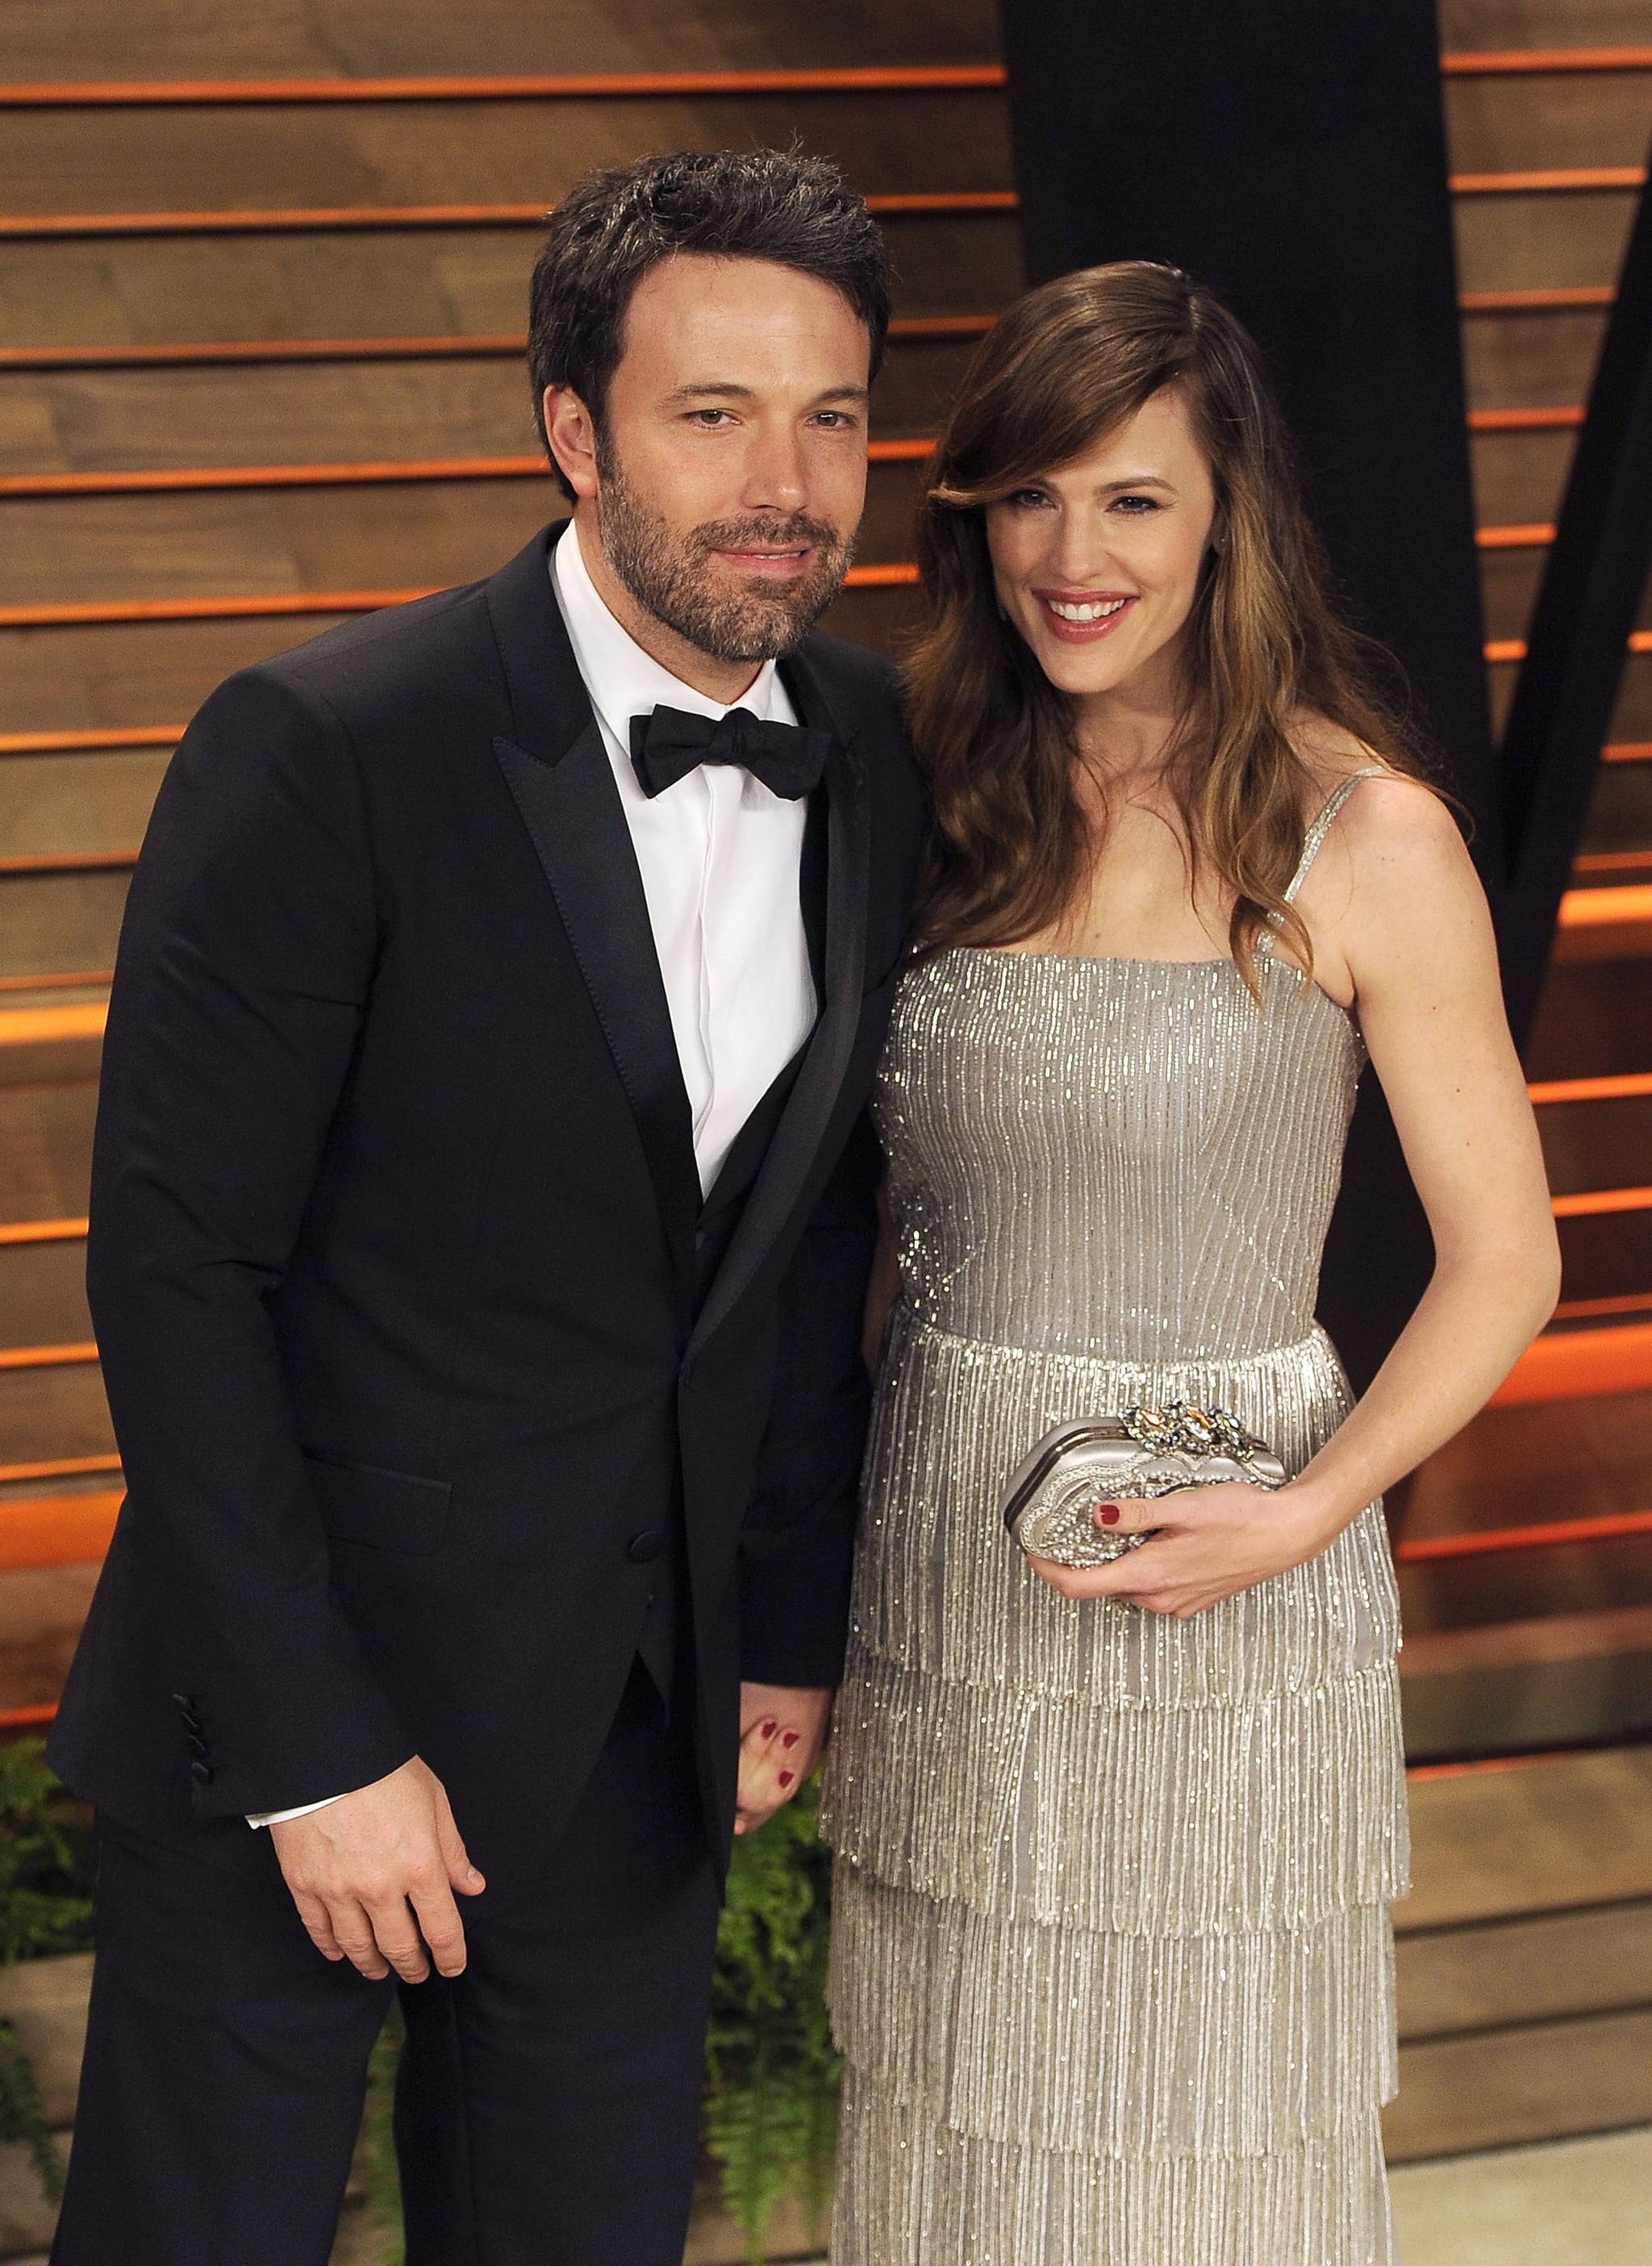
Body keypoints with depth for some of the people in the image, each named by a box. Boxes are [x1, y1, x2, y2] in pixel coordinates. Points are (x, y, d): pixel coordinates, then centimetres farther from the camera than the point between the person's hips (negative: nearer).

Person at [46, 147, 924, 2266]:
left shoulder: (871, 757, 1)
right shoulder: (321, 751, -18)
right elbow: (176, 1266, -16)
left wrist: (794, 1623, 12)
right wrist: (318, 1746, -16)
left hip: (640, 1729, 5)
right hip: (283, 1708, -5)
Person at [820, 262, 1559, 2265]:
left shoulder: (1362, 837, -9)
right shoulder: (950, 803, 5)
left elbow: (1502, 1260, -5)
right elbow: (897, 1217, 11)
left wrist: (1304, 1514, -19)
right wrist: (805, 1610, 3)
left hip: (1216, 1595, -4)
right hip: (940, 1567, 4)